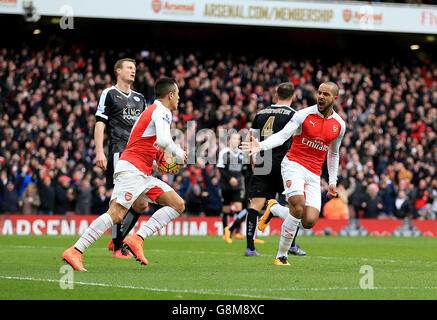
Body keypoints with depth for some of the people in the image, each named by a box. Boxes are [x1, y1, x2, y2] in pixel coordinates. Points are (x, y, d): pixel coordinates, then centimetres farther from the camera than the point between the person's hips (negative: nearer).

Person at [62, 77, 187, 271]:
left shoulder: (152, 110, 25)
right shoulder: (161, 111, -5)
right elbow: (164, 140, -23)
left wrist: (156, 164, 20)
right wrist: (178, 153, -6)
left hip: (143, 174, 10)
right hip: (131, 169, -10)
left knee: (178, 205, 3)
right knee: (116, 214, -21)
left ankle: (137, 238, -8)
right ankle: (75, 251, -24)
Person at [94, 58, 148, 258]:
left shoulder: (139, 98, 21)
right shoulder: (109, 94, 2)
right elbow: (100, 124, -4)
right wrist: (99, 152, -14)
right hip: (119, 152, -7)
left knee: (142, 204, 2)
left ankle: (117, 240, 17)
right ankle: (117, 248, -4)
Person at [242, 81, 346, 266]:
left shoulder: (339, 125, 8)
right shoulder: (304, 115, -5)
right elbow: (282, 135, -13)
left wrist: (332, 182, 21)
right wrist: (261, 146, -31)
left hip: (314, 174, 4)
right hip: (294, 165, -4)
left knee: (309, 222, -12)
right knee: (298, 209, -26)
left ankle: (274, 208, 16)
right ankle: (281, 256, -9)